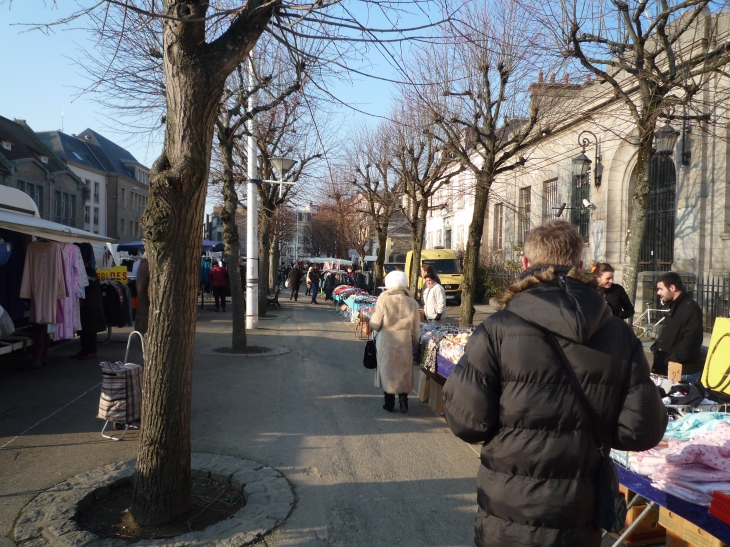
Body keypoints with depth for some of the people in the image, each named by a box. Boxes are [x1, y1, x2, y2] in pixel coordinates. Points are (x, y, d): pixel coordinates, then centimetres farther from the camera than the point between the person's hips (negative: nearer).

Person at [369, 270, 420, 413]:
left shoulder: (383, 300, -13)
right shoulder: (412, 302, -4)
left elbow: (375, 325, -10)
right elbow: (415, 328, 2)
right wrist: (414, 343, 17)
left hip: (386, 343, -2)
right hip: (405, 343, 2)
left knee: (387, 371, 13)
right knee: (403, 372, 17)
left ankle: (389, 403, 19)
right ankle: (403, 402, 16)